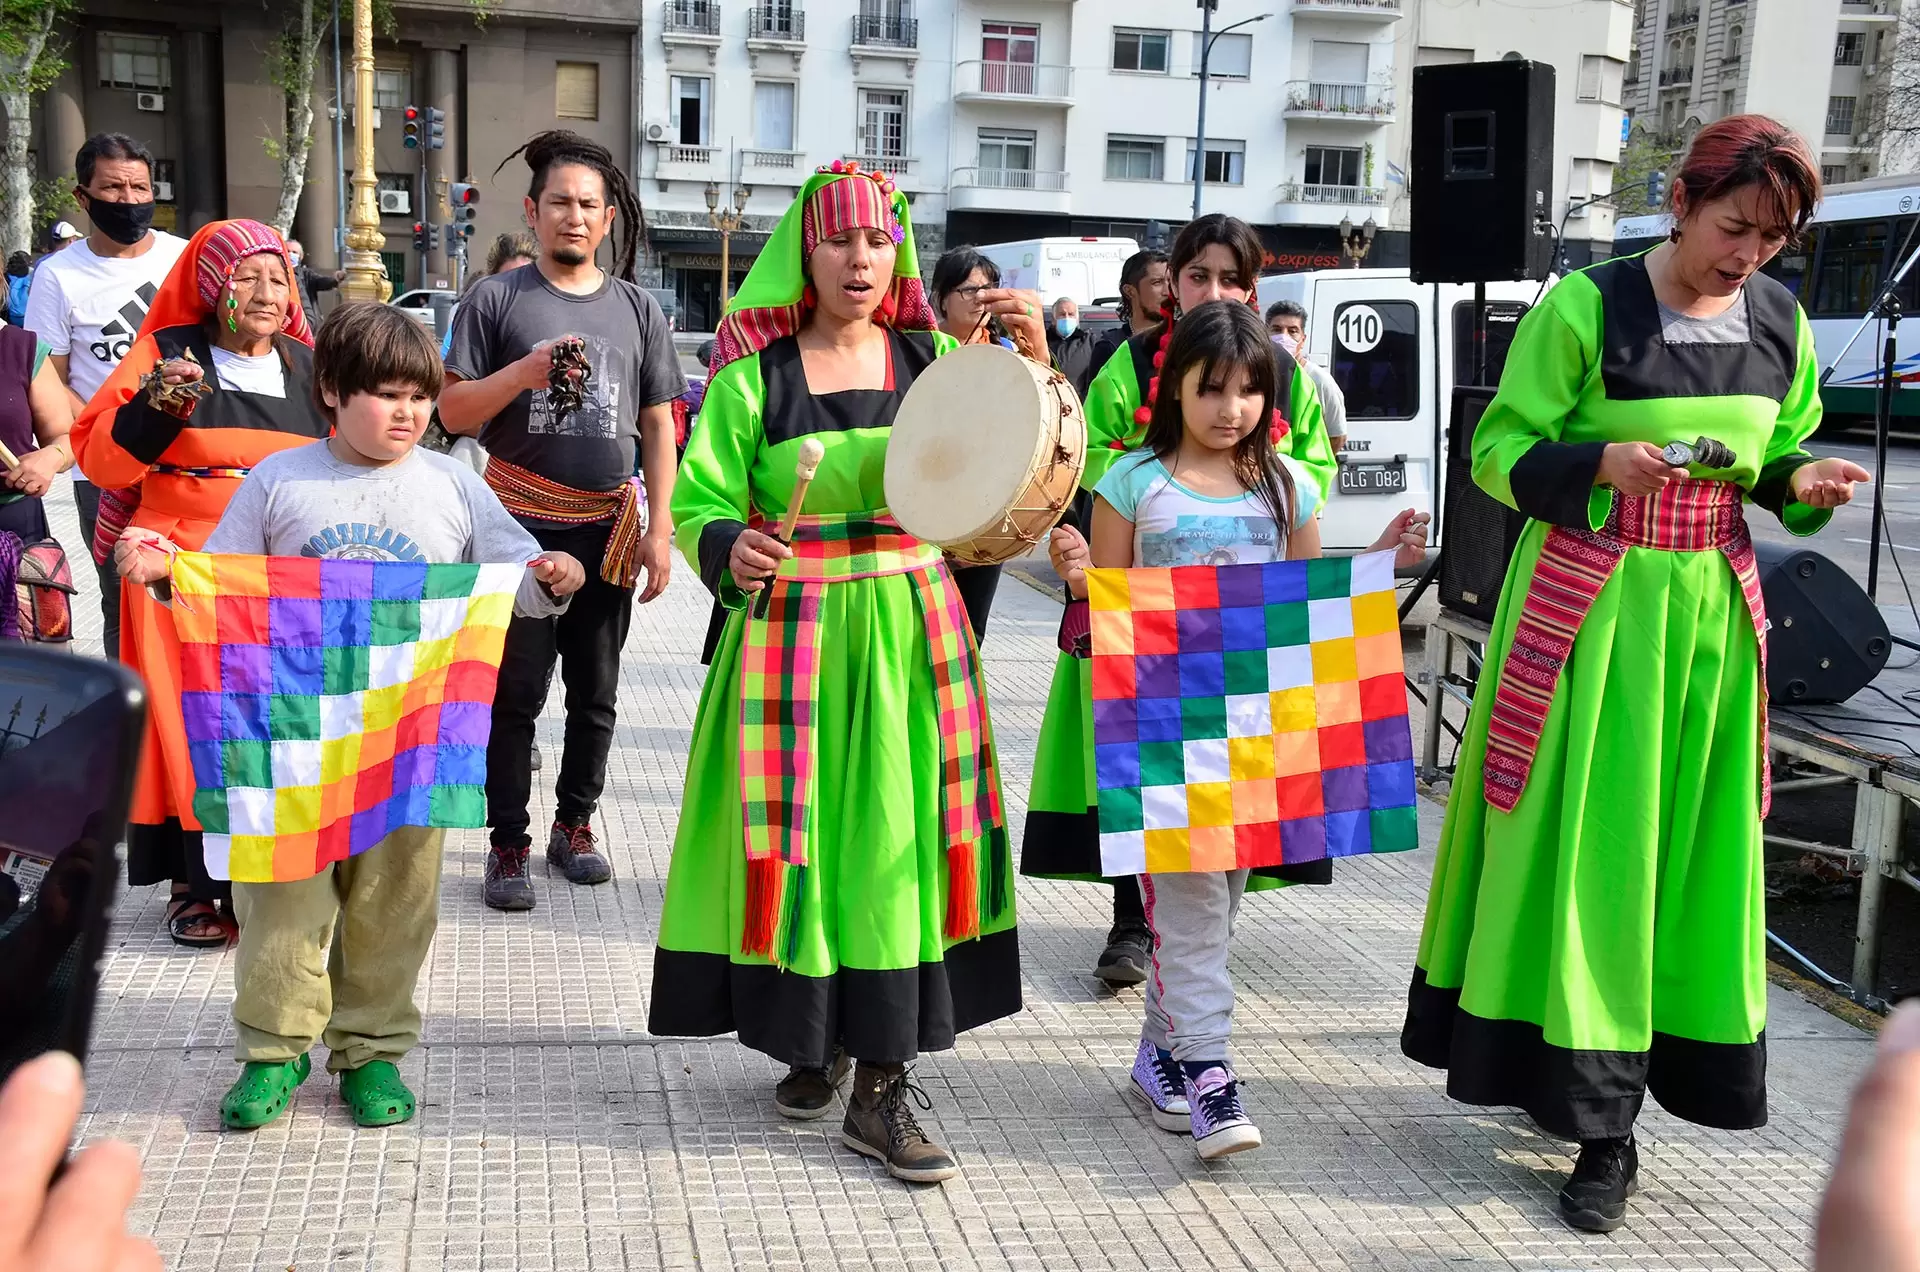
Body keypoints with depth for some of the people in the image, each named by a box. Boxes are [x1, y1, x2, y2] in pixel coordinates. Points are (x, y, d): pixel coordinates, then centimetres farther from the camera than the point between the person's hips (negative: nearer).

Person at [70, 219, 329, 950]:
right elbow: (102, 459, -5)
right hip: (187, 573, -3)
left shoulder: (309, 368, 12)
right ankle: (196, 883, 6)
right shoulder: (167, 353, 1)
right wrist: (155, 408, -20)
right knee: (195, 724, -4)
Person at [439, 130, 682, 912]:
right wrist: (524, 372, -20)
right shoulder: (496, 300, 1)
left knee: (595, 693, 11)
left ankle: (574, 825, 26)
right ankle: (509, 844, 9)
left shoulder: (637, 309, 9)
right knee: (515, 695, 0)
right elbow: (453, 411, -3)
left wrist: (659, 529, 1)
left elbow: (659, 429, 9)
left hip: (607, 532, 3)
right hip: (522, 529, -3)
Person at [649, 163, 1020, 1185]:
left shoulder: (933, 360, 7)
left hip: (910, 628, 1)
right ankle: (813, 1042, 26)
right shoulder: (755, 373, 1)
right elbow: (701, 506, 0)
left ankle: (882, 1085, 6)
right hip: (792, 631, -1)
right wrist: (729, 550, -21)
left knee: (897, 835, -1)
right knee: (801, 830, 3)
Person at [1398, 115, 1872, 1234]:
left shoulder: (1780, 320, 7)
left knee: (1688, 836, 5)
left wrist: (1801, 484, -4)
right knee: (1584, 840, -3)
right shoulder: (1587, 307, -9)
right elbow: (1499, 449, -7)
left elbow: (1777, 457, 18)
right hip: (1590, 604, -5)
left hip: (1713, 607, 5)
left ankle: (1604, 1116, 19)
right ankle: (1602, 1121, 9)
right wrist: (1605, 461, -23)